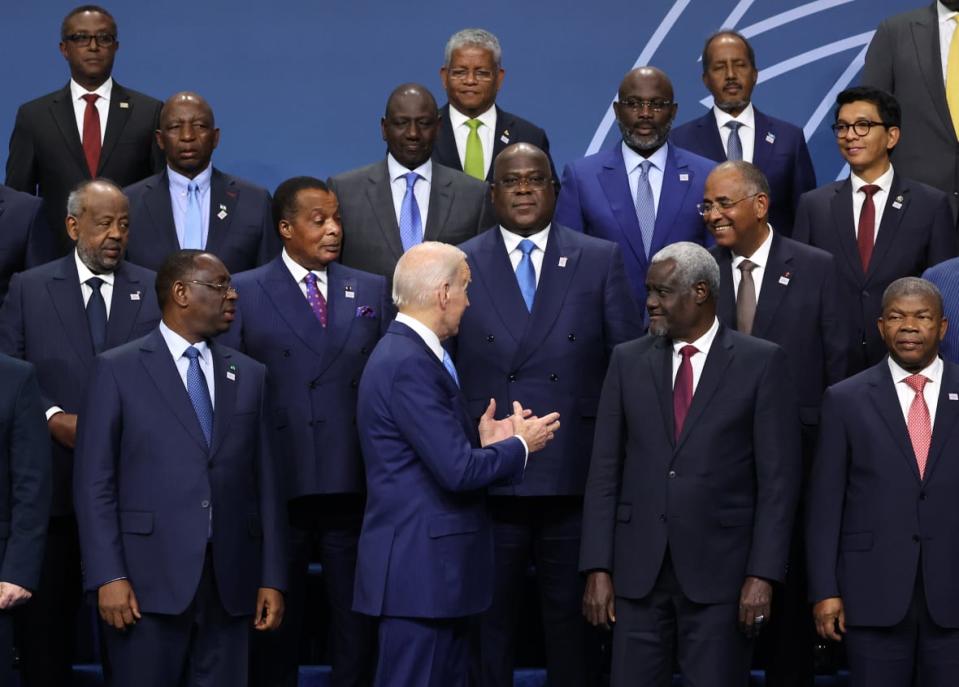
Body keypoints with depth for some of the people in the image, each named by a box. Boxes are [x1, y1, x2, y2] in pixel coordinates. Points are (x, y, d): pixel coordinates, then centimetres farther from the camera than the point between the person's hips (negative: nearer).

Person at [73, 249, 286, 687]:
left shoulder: (249, 375, 14)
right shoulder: (117, 370, 1)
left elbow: (264, 483, 11)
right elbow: (94, 484, -3)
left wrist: (272, 578, 5)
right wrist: (108, 577, -11)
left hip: (230, 584, 4)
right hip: (148, 582, -4)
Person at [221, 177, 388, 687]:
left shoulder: (372, 291, 11)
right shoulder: (243, 293, 3)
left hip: (354, 486, 2)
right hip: (276, 486, -2)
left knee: (357, 625, 7)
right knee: (274, 622, 8)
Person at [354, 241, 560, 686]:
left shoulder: (408, 354, 14)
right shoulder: (408, 365, -18)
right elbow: (458, 471, -21)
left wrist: (484, 441, 5)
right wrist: (520, 445, -6)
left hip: (434, 566, 10)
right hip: (419, 569, -10)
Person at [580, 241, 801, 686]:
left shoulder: (760, 363, -1)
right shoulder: (627, 360, 8)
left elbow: (778, 478, -3)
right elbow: (605, 470, 6)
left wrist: (763, 575, -9)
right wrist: (598, 569, 0)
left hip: (719, 570, -3)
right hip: (638, 569, 3)